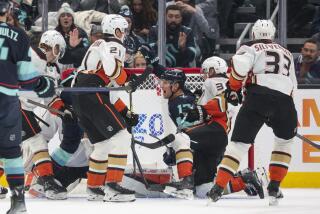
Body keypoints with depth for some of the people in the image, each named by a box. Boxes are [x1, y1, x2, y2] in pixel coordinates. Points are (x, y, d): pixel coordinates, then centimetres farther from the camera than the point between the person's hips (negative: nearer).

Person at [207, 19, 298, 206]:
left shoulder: (251, 48, 15)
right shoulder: (286, 53, 29)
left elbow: (240, 64, -7)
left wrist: (234, 88, 6)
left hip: (259, 95, -3)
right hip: (285, 100, 3)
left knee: (240, 141, -1)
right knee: (285, 141, 27)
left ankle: (219, 187, -12)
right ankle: (274, 187, 18)